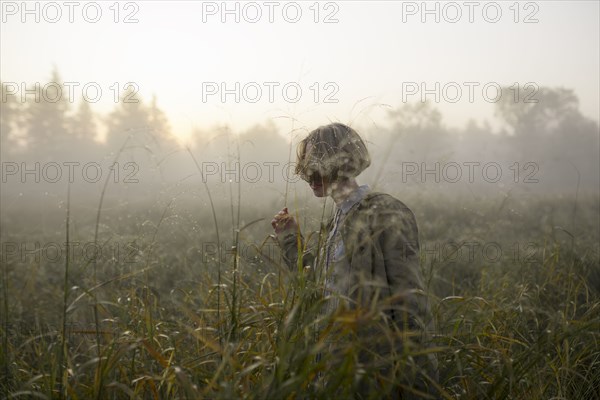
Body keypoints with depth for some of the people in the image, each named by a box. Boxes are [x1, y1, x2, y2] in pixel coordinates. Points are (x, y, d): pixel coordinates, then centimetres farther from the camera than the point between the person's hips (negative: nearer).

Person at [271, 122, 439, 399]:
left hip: (379, 364, -8)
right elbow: (318, 279, 20)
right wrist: (289, 238, 19)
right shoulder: (339, 220, 13)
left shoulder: (384, 213, -12)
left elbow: (410, 299, -16)